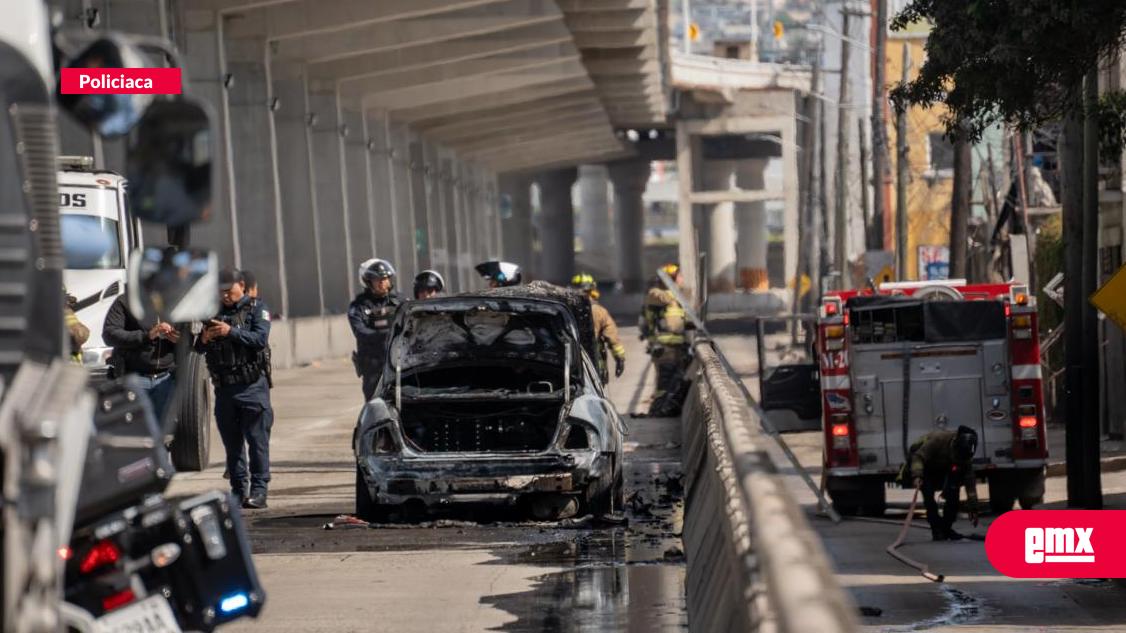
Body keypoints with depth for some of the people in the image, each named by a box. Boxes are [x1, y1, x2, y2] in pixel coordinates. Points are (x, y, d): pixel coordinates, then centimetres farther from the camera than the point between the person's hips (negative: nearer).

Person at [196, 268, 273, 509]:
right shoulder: (214, 313, 15)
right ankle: (238, 490, 13)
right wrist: (204, 339, -9)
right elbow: (198, 349, 14)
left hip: (252, 386, -5)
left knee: (257, 440, -7)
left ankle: (259, 491, -6)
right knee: (231, 442, 8)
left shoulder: (256, 311, 2)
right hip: (224, 387, 5)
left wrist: (230, 332, -23)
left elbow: (260, 339, -15)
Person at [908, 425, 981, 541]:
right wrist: (917, 475, -50)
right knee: (928, 494, -24)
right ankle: (937, 530, -17)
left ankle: (946, 528, 2)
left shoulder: (965, 454, -21)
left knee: (952, 494, -9)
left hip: (941, 470, 5)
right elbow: (918, 456, -34)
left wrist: (973, 508, -17)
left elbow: (970, 482, -16)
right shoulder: (938, 439, -38)